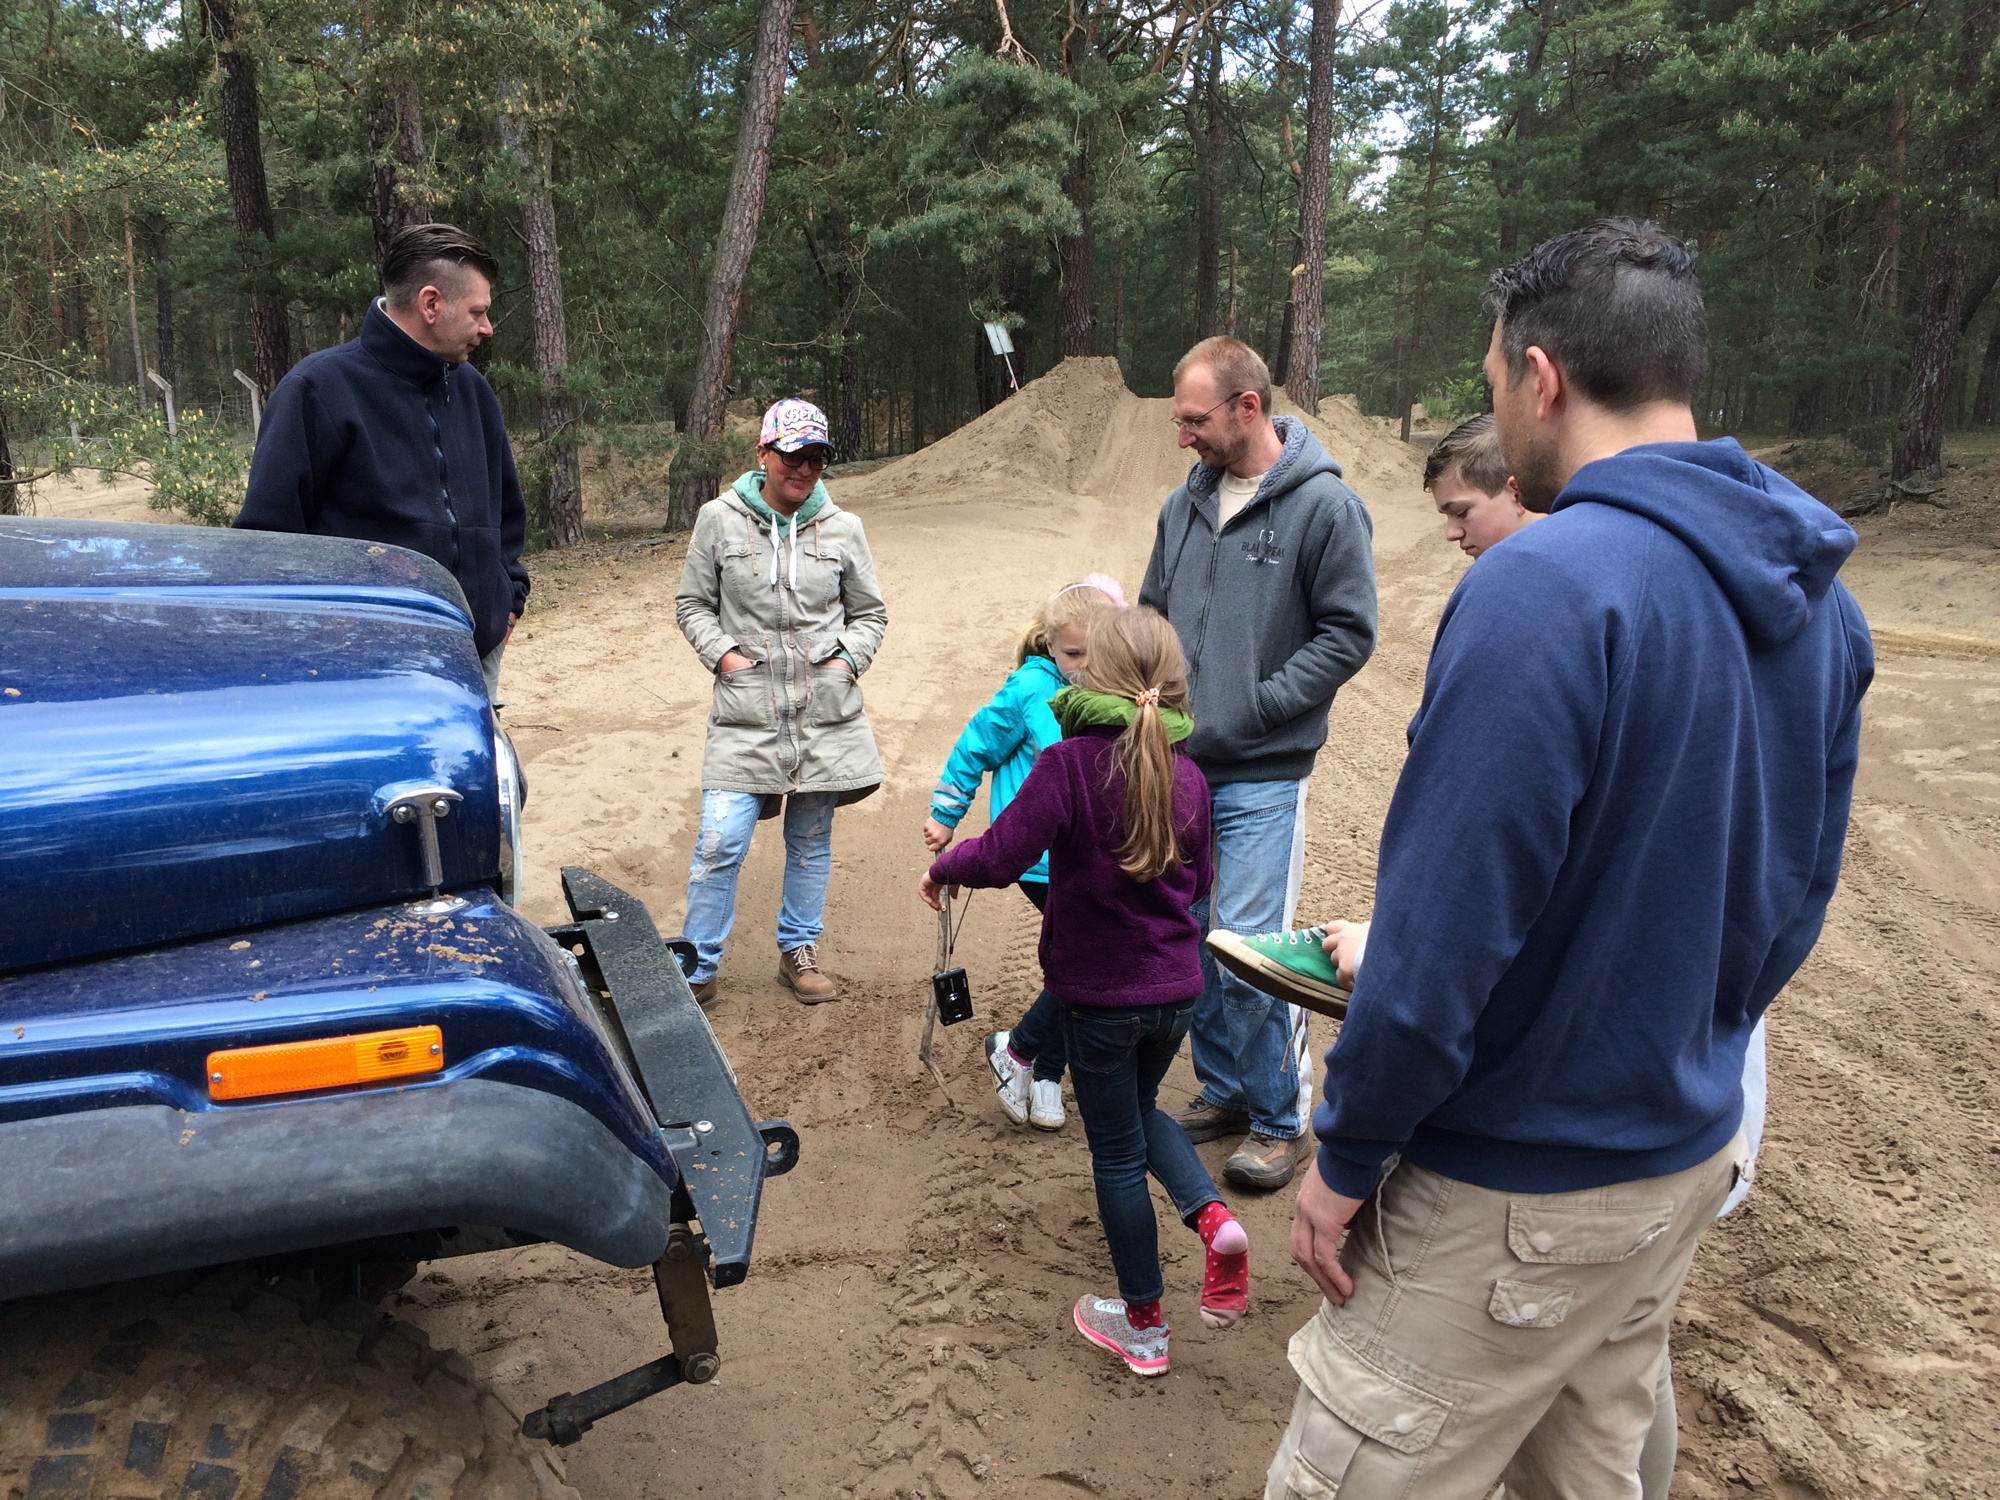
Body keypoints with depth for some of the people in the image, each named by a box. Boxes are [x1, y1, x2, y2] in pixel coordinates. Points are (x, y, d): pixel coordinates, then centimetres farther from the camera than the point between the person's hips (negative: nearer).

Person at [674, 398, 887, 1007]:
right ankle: (697, 967, 10)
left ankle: (799, 951, 31)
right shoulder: (720, 519, 0)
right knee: (720, 842, -7)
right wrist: (723, 654, -5)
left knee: (811, 840, 13)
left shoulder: (842, 528, 4)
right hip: (746, 713, -2)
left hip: (825, 712, 2)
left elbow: (870, 612, 14)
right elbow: (692, 603, 9)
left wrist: (848, 659, -1)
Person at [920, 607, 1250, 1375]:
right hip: (1175, 989, 5)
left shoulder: (1069, 764, -20)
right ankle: (1211, 1215, 5)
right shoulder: (1188, 776, -4)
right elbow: (1199, 880, 8)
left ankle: (1142, 1326, 26)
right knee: (1140, 1109, 29)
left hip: (1099, 996, -4)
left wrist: (942, 867, -6)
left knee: (1116, 1149, 12)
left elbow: (1000, 857, -25)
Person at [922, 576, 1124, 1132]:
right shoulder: (1030, 689, -13)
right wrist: (944, 814, 5)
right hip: (1042, 857, -5)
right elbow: (976, 747, -2)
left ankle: (1046, 1076, 31)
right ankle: (1015, 1050, 13)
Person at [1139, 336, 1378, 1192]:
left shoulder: (1324, 506, -8)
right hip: (1177, 766, 6)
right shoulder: (1185, 503, 10)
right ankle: (1222, 1092, 33)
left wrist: (1252, 708, -15)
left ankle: (1280, 1120, 15)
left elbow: (1347, 635, -9)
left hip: (1261, 777, -6)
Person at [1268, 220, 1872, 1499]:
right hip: (1692, 1153, 9)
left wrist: (1347, 1159, -12)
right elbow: (1796, 897, 10)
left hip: (1517, 1191, -8)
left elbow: (1444, 933, -24)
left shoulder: (1547, 588, -25)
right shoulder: (1816, 598, 3)